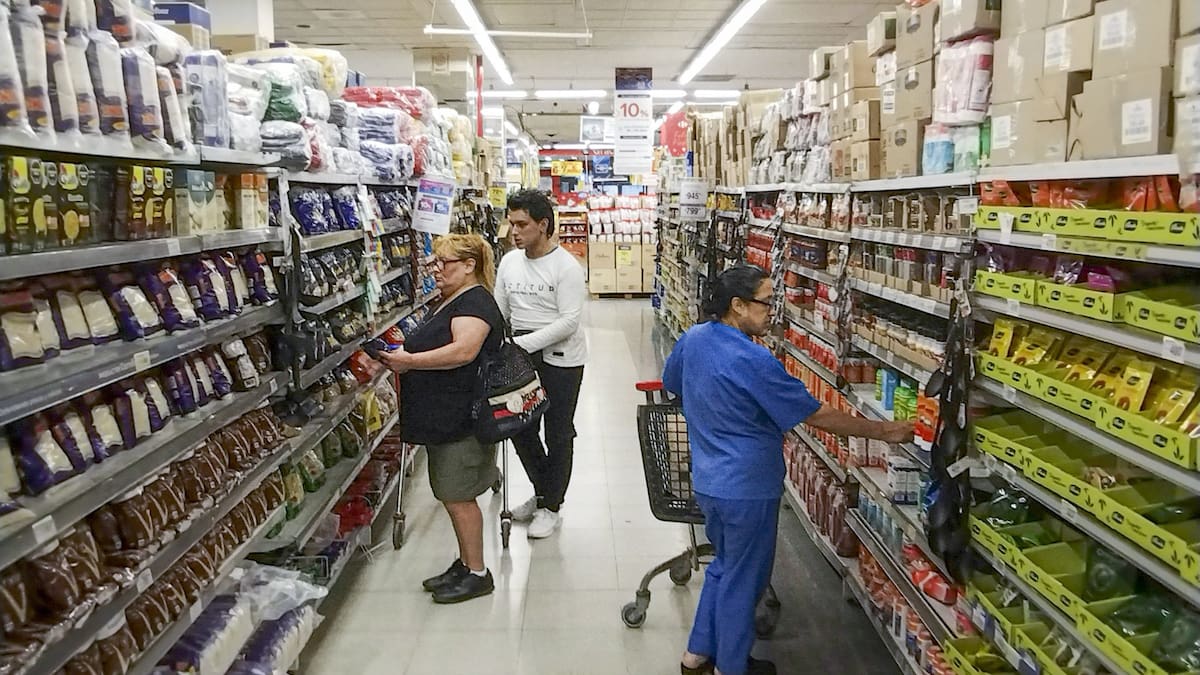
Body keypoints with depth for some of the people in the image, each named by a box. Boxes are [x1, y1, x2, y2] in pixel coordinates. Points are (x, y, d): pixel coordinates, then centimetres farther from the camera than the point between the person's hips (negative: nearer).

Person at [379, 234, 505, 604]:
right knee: (452, 494, 16)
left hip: (462, 419, -10)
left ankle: (477, 573, 11)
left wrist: (410, 361, -23)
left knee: (457, 496, -2)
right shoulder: (449, 301, 18)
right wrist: (403, 358, 12)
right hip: (442, 417, 10)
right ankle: (465, 564, 29)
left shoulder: (475, 302, -14)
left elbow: (463, 351, -29)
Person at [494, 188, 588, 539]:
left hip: (560, 358, -6)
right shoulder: (509, 261, 6)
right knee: (520, 427, 15)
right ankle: (544, 491, 36)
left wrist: (523, 343, -25)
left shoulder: (566, 266, -14)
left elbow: (569, 321, -20)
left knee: (558, 433, 6)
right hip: (521, 355, 7)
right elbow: (498, 312, 10)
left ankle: (550, 507, 21)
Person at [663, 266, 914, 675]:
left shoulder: (693, 338, -2)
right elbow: (818, 416, -20)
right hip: (746, 490, -8)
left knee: (725, 565, 25)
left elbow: (670, 384, 18)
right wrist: (883, 431, -11)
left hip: (708, 482, 8)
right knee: (744, 579, 12)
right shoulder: (753, 361, -26)